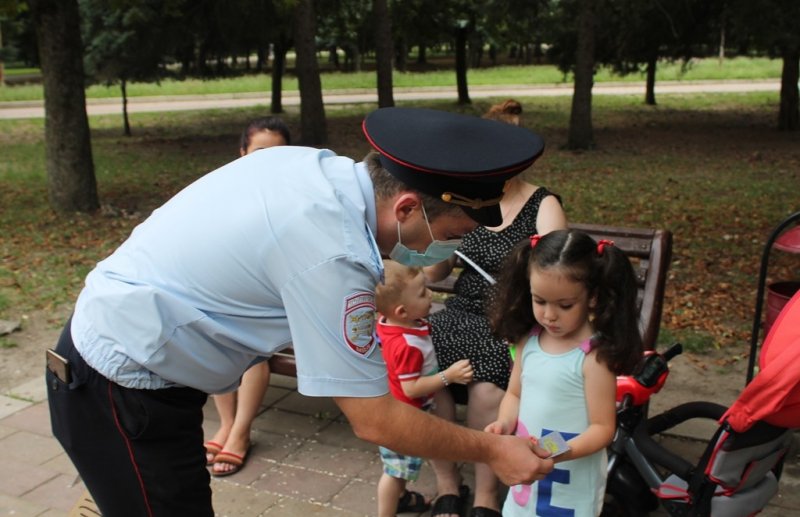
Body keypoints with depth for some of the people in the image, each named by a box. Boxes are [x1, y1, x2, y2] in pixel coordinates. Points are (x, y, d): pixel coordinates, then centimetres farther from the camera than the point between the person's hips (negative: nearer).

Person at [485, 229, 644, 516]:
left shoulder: (594, 356, -20)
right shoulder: (528, 339, -3)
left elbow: (603, 427, -17)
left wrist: (563, 452, -32)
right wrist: (504, 423, -11)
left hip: (572, 481, -5)